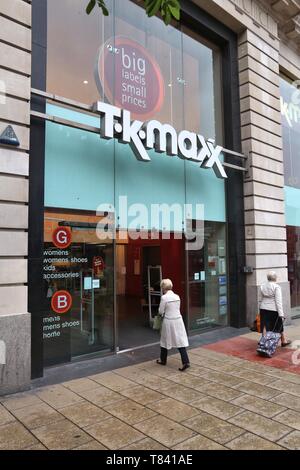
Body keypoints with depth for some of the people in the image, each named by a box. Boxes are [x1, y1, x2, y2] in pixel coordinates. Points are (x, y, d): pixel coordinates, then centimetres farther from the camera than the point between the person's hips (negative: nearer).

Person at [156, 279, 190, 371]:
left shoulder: (164, 297, -14)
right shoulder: (177, 296, 3)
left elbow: (160, 311, -9)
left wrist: (163, 313, 13)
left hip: (169, 321, -5)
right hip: (178, 320, 5)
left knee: (165, 340, 14)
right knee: (180, 341, 6)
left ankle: (163, 360, 30)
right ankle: (186, 362, -2)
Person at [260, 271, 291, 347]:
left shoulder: (262, 286, 5)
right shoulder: (276, 287, -12)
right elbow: (278, 301, -16)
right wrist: (281, 314, -15)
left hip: (263, 309, 4)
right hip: (273, 309, -4)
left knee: (265, 326, 7)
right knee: (279, 326, 14)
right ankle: (284, 341, 30)